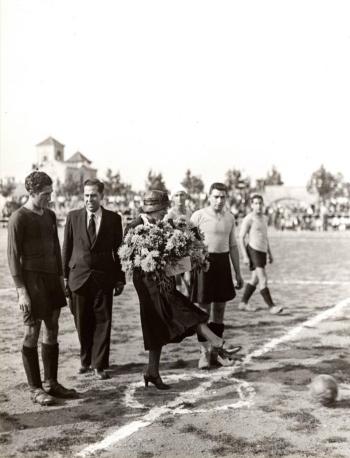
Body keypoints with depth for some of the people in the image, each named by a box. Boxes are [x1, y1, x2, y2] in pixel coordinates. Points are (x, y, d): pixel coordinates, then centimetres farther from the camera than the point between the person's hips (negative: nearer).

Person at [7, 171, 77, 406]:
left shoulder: (50, 215, 12)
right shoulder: (19, 218, -10)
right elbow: (13, 256, -12)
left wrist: (61, 278, 14)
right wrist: (21, 291, -16)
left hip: (51, 279, 7)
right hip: (31, 279, -7)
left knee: (52, 331, 10)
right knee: (32, 334, 0)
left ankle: (51, 383, 20)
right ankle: (35, 388, 9)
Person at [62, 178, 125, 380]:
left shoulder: (113, 219, 2)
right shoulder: (73, 217, 4)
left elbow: (118, 250, 4)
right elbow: (67, 248, 6)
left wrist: (120, 278, 1)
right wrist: (64, 276, 3)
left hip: (104, 278, -1)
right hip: (79, 276, 1)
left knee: (102, 322, 1)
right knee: (82, 323, 8)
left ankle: (100, 364, 10)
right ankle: (86, 360, 25)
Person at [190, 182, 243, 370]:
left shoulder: (230, 217, 9)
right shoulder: (198, 216, -6)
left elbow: (233, 246, 16)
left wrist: (238, 273, 16)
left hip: (223, 262, 5)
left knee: (220, 309, 9)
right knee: (204, 310, 0)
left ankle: (215, 352, 21)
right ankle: (204, 353, 10)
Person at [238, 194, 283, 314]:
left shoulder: (263, 218, 13)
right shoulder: (248, 219, -12)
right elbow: (241, 238, -12)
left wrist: (269, 253, 19)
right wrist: (245, 256, -18)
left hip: (262, 252, 9)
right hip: (253, 251, -9)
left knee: (255, 280, 13)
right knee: (263, 279, -14)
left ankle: (243, 303, 24)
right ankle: (271, 307, -14)